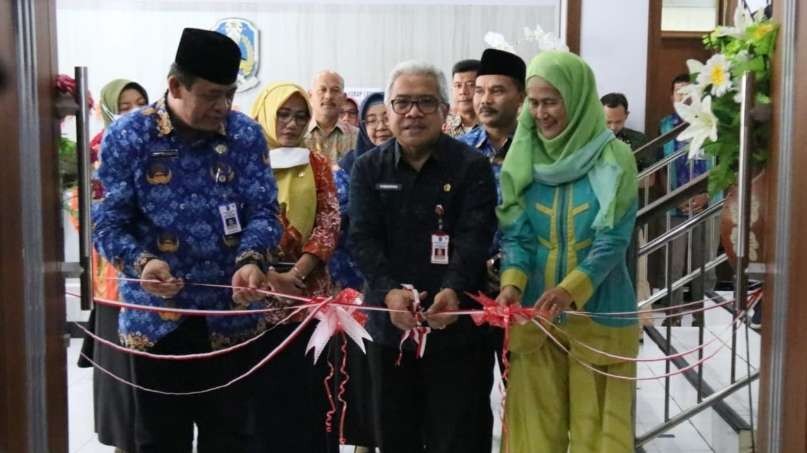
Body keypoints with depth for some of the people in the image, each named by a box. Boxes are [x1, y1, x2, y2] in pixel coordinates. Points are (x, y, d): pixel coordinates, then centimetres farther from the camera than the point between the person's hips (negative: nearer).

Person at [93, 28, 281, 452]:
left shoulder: (246, 134, -2)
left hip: (230, 313, 2)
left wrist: (250, 260, -24)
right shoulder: (126, 135, -7)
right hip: (156, 315, -1)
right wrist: (140, 262, -28)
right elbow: (107, 222, -8)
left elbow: (263, 209, -4)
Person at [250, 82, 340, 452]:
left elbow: (329, 225, 1)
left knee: (307, 387, 3)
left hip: (308, 290, 2)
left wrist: (295, 274, -11)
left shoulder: (317, 165, 9)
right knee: (260, 389, 1)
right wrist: (266, 274, -13)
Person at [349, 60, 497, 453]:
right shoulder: (368, 168, 4)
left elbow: (474, 237, -12)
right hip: (389, 326, 3)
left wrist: (453, 291, -30)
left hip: (457, 328, -2)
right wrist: (388, 291, -23)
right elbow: (362, 238, -5)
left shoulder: (472, 166, -2)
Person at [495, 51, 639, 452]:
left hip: (598, 312, -2)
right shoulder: (522, 157, 3)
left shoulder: (614, 158, -6)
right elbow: (514, 233, -2)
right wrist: (512, 282, -21)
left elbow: (614, 238, -13)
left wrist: (570, 289, -27)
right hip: (534, 314, 2)